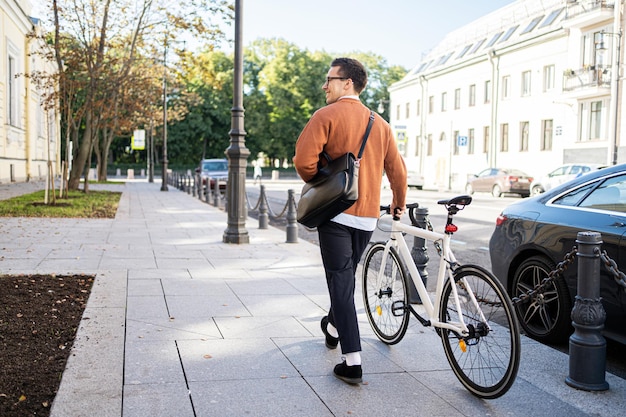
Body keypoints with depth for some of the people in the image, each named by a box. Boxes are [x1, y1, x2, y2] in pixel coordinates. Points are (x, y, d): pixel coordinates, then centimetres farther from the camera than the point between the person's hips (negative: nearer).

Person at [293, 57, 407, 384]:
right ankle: (333, 327, 45)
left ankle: (352, 363, -4)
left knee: (341, 283, -3)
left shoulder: (326, 116, -8)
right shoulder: (380, 124, 9)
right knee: (346, 276, 23)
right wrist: (399, 203, 28)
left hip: (336, 212, -6)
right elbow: (397, 169, 13)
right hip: (368, 216, 6)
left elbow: (304, 161, -18)